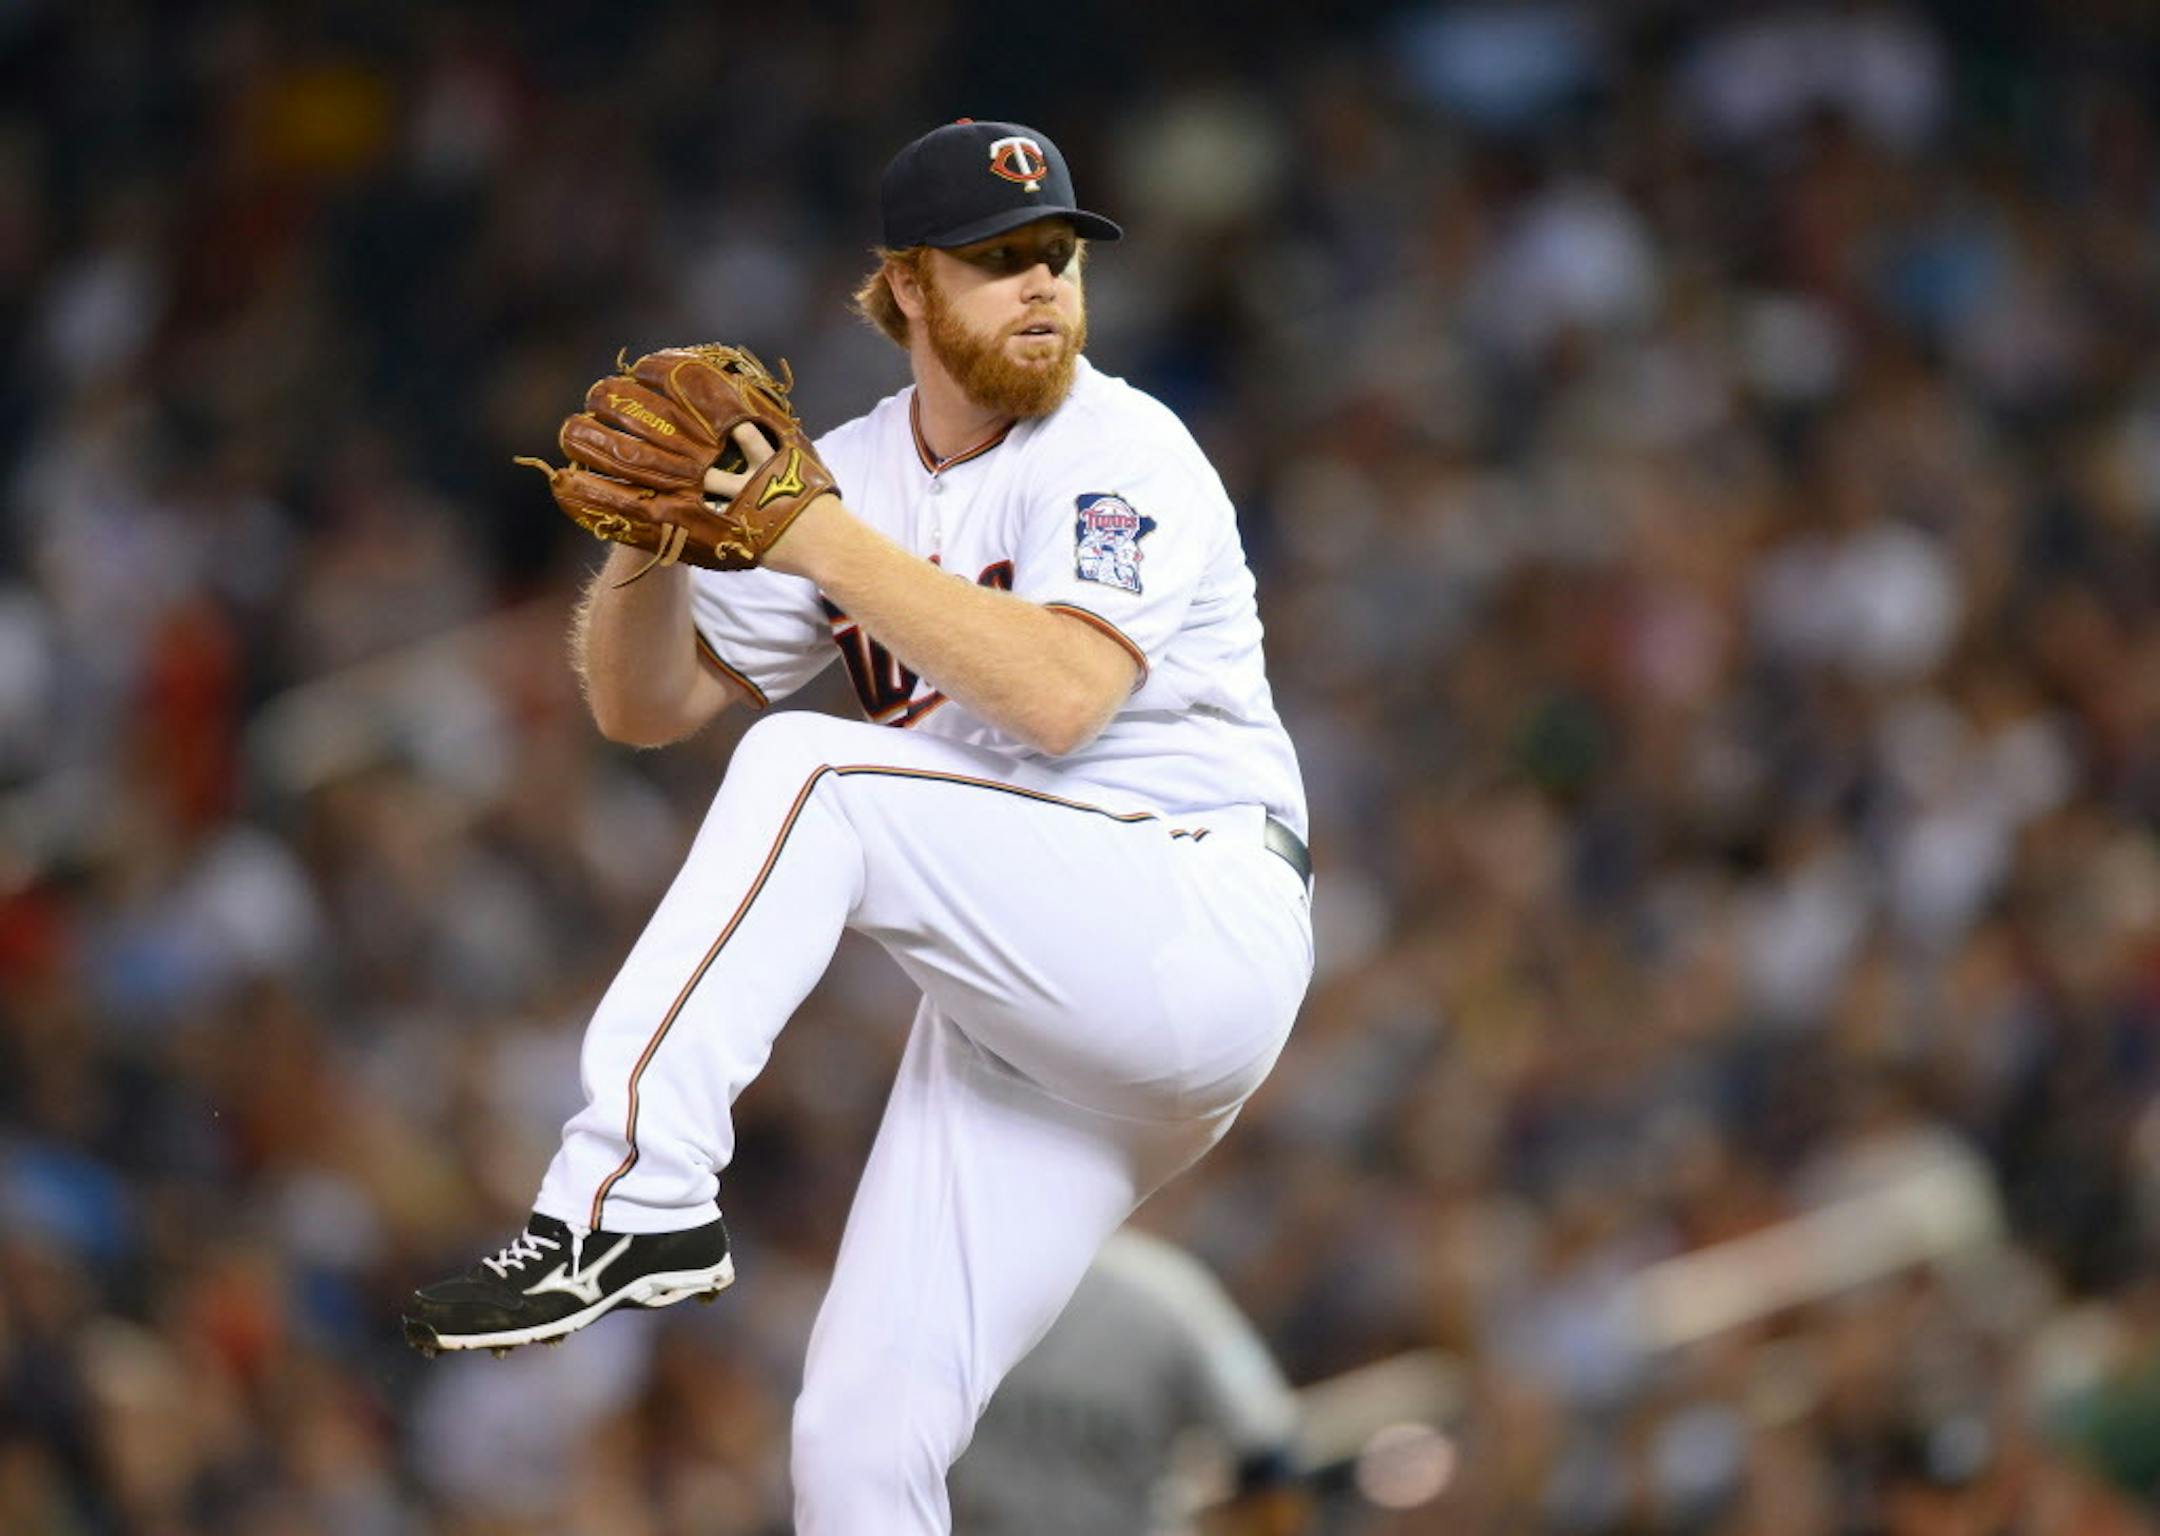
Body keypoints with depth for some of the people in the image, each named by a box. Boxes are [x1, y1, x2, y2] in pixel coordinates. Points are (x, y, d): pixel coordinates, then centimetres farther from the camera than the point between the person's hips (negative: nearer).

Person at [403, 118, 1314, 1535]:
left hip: (1202, 936, -6)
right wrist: (649, 548, -9)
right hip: (1015, 1016, 6)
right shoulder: (851, 473, 11)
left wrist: (823, 542, -25)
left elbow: (1061, 697, -25)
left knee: (805, 775, -26)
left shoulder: (1120, 453, -8)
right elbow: (647, 705, 11)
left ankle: (634, 1191, -28)